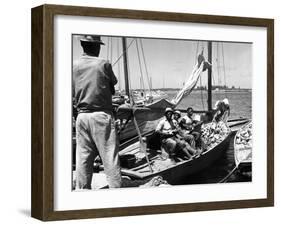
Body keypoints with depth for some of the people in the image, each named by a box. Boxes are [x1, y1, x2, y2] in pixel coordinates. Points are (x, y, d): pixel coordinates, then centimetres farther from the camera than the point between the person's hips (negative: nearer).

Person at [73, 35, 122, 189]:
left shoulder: (74, 66, 6)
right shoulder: (103, 64, -6)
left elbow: (73, 92, 10)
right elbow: (113, 88, 3)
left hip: (82, 115, 4)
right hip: (102, 115, -4)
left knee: (83, 158, 9)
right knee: (109, 157, 0)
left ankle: (82, 191, 12)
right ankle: (116, 189, 1)